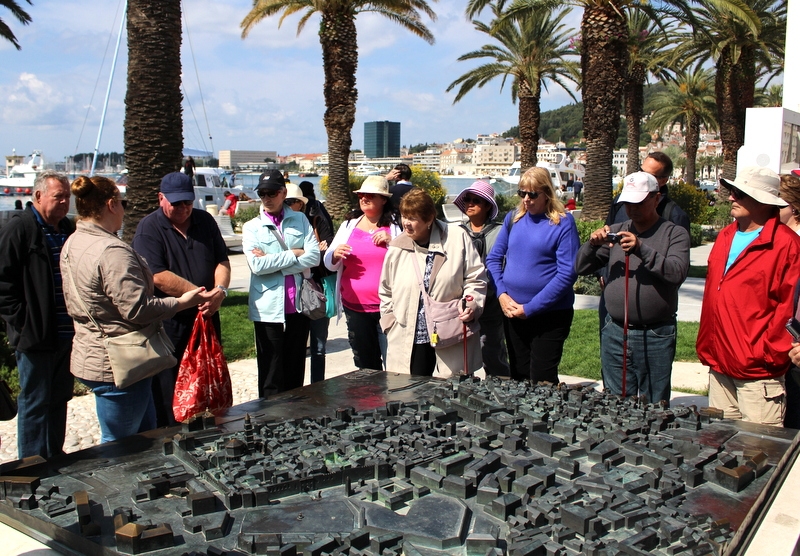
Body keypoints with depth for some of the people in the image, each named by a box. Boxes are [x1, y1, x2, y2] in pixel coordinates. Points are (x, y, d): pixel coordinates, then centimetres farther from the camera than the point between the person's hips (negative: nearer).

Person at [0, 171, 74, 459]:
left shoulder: (68, 229, 13)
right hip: (36, 336, -7)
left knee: (60, 399, 16)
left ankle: (56, 458, 29)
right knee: (34, 403, 3)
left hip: (67, 334, 7)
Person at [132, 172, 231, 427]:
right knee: (168, 394, 1)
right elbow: (158, 277, -16)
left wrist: (220, 291, -13)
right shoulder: (149, 229, -6)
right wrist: (201, 295, -18)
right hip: (169, 324, -5)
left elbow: (222, 261, 7)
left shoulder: (205, 221, 10)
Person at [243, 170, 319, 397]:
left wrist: (273, 262, -11)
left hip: (298, 305, 2)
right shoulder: (252, 227, 2)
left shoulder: (300, 219, 7)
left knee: (296, 368, 13)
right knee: (271, 371, 4)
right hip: (268, 308, -2)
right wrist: (293, 254, -9)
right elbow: (257, 265, -13)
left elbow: (314, 256, -6)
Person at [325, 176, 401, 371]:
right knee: (364, 364, 13)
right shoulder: (349, 224, 12)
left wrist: (391, 242, -17)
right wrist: (335, 255, -10)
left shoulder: (394, 226, 0)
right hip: (355, 306, 4)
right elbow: (329, 264, 11)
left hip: (387, 306, -4)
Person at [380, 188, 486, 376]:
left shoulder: (457, 238, -3)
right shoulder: (397, 248, 4)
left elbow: (475, 278, 2)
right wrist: (390, 324, 8)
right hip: (408, 339, 2)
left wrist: (472, 304, -14)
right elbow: (386, 292, 14)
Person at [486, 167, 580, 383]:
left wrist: (530, 308, -16)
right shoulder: (513, 218, 6)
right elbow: (493, 258, 10)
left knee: (542, 381, 0)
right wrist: (502, 293, -6)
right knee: (518, 378, 14)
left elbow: (567, 273, -15)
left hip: (550, 315, -5)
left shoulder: (563, 223, -9)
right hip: (513, 312, 5)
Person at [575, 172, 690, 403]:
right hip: (615, 333, 3)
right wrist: (593, 244, -11)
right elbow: (581, 268, 8)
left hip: (656, 336, -3)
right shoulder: (616, 232, 11)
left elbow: (677, 272, -17)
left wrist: (642, 249, -27)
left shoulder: (675, 234, 1)